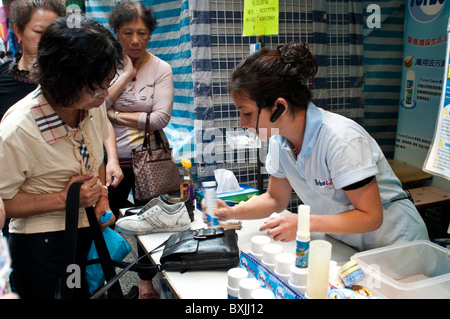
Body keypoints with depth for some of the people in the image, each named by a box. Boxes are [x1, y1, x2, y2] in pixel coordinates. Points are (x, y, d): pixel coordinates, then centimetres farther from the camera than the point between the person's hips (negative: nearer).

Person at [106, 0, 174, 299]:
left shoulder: (161, 69, -6)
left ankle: (146, 280, 35)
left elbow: (161, 118, -17)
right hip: (111, 159, 2)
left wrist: (115, 115, -13)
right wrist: (126, 74, -16)